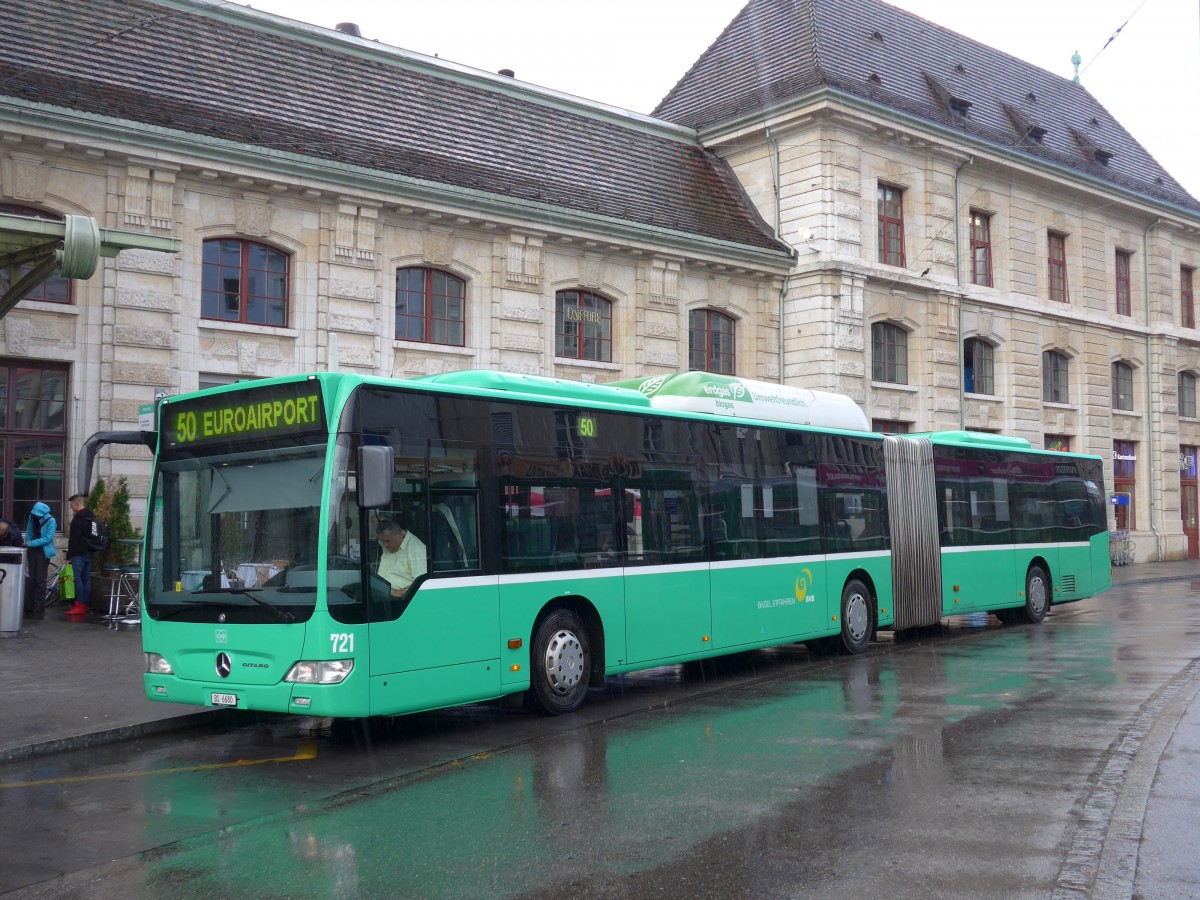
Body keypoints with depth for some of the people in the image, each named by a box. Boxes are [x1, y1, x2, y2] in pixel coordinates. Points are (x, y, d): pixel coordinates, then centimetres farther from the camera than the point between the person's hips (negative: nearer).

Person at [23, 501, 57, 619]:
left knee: (40, 581, -6)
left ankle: (39, 609, -2)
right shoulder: (32, 517, 4)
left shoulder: (51, 521, -13)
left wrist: (30, 543, -21)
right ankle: (29, 607, 12)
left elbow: (48, 538, -18)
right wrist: (26, 545, 0)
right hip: (32, 551, 5)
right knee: (32, 579, 7)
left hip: (43, 553, -5)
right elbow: (29, 533, 11)